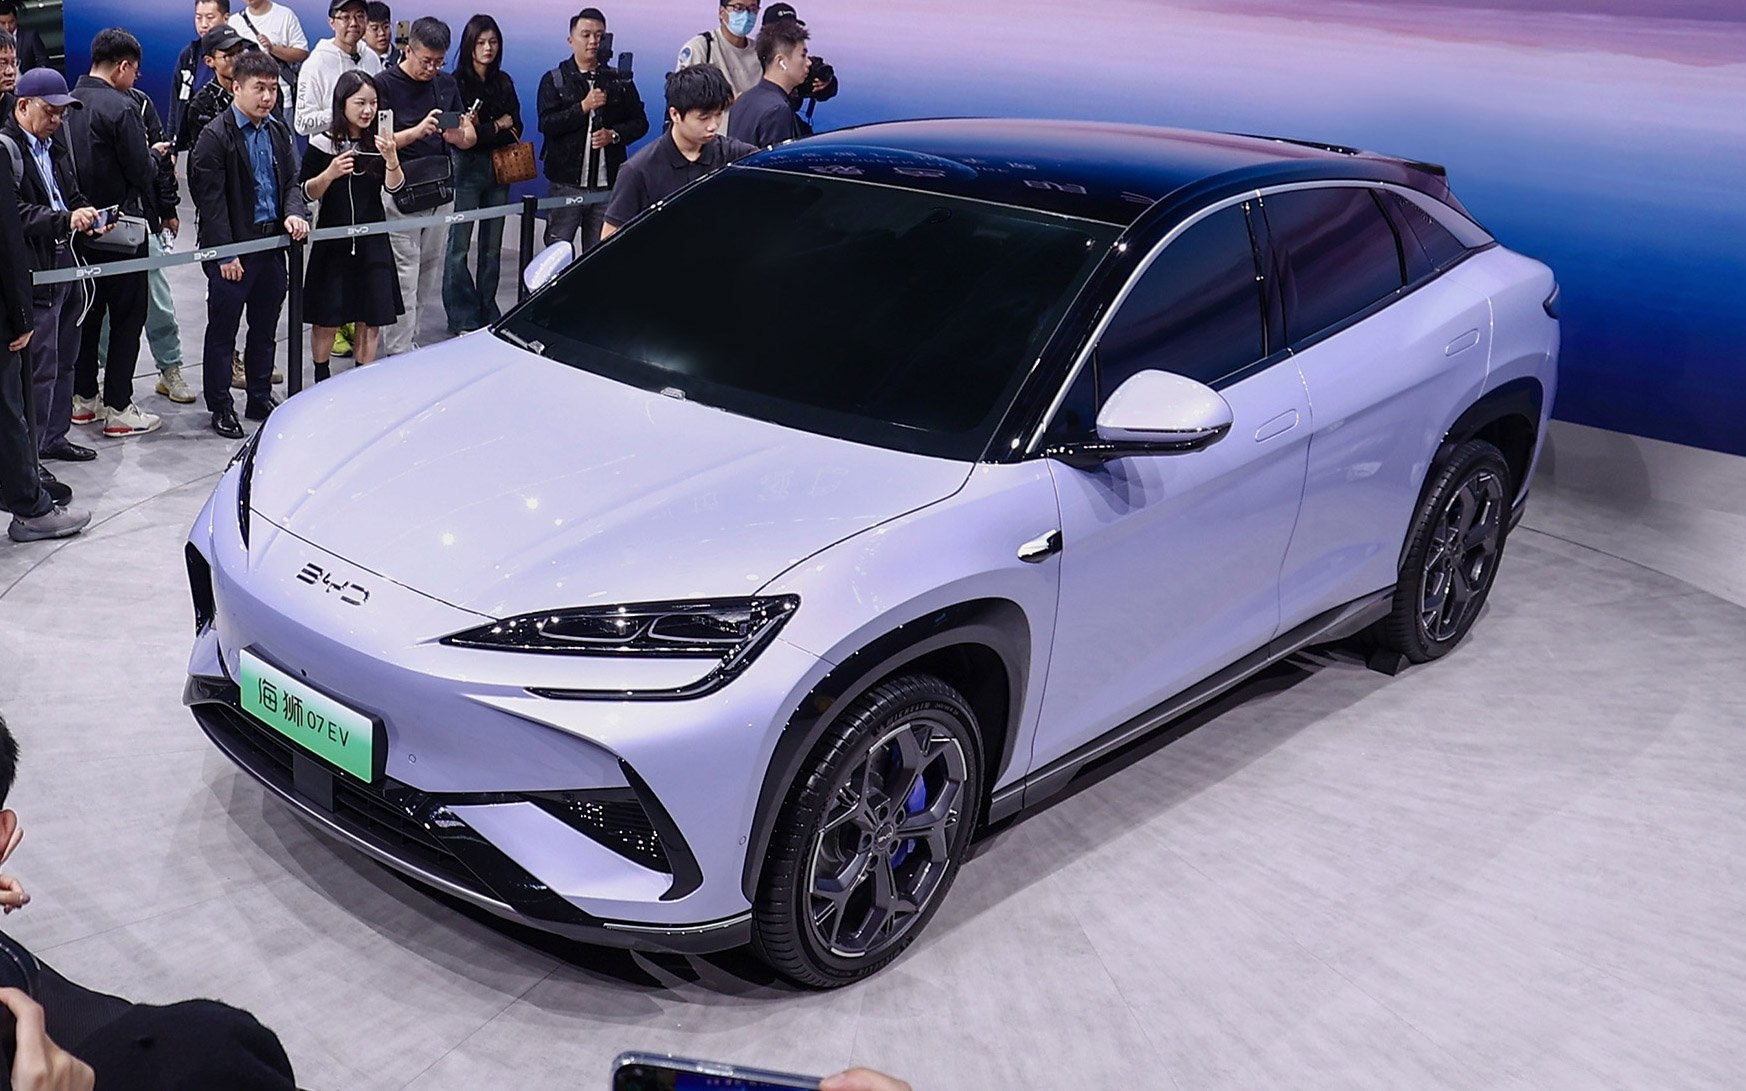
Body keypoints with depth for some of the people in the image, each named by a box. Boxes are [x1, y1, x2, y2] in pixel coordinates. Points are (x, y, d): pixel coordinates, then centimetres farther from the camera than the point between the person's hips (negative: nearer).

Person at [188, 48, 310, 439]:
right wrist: (225, 253, -17)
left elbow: (291, 182, 16)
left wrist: (294, 213, -7)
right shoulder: (217, 136, -12)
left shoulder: (277, 131, 9)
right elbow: (210, 198, -14)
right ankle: (220, 407, 13)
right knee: (222, 330, 4)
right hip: (233, 248, -7)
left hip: (272, 243, 7)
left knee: (265, 328, 16)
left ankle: (261, 398, 29)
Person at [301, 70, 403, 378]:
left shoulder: (378, 142, 2)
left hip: (372, 240, 3)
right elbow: (307, 193, -4)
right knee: (327, 321, 2)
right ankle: (322, 382, 18)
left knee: (370, 319, 7)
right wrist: (330, 173, -22)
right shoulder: (322, 144, -5)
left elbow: (393, 187, -9)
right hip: (333, 240, -2)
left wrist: (392, 159, -28)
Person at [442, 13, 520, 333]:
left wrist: (480, 131, -9)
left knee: (492, 246, 8)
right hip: (467, 168, -5)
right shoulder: (456, 83, -6)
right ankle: (463, 319, 1)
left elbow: (515, 126, 8)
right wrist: (496, 127, -2)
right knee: (459, 246, -4)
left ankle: (488, 313, 15)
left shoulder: (504, 82, 12)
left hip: (498, 169, 5)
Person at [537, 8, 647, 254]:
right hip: (566, 182, -2)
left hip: (608, 184, 2)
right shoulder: (554, 80, 4)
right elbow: (546, 124, -7)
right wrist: (583, 107, -17)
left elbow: (640, 122, 11)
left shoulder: (620, 81, 10)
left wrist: (614, 135, -8)